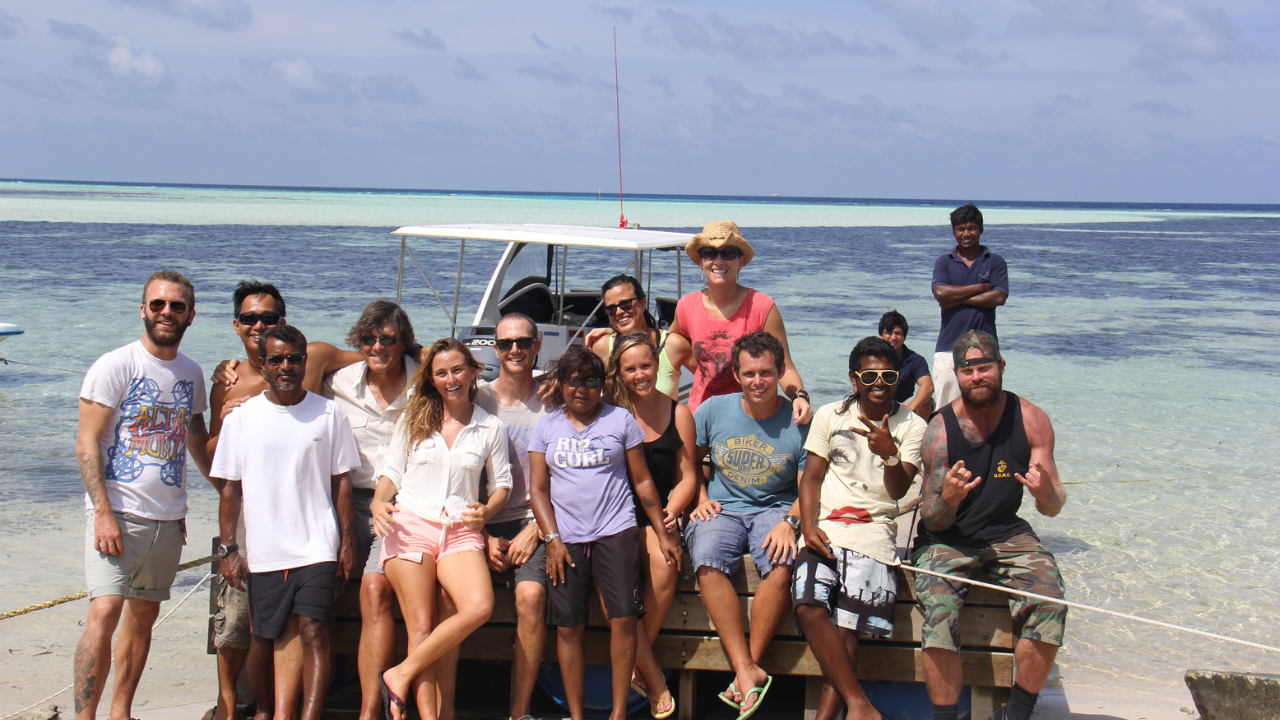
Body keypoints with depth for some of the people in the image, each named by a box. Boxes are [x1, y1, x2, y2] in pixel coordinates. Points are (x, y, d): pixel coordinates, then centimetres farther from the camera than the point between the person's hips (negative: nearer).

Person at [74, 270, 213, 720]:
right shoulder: (115, 367, -7)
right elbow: (87, 443, -11)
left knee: (143, 616, 11)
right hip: (118, 513, -6)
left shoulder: (191, 374, 11)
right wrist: (103, 511, -18)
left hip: (168, 517, 6)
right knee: (104, 613, -16)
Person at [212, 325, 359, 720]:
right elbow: (230, 488, 8)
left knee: (313, 633, -11)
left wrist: (347, 541, 1)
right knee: (284, 638, 6)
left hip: (317, 547, -2)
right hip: (265, 552, 2)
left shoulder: (329, 414, 3)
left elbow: (341, 481, 6)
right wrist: (228, 548, 3)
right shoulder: (241, 417, 5)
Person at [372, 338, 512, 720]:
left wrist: (486, 511, -5)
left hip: (461, 531, 0)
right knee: (421, 628, -9)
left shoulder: (491, 428, 12)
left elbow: (502, 482, 15)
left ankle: (401, 675, -15)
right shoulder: (413, 420, 13)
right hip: (411, 526, 0)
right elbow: (391, 472, 14)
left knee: (480, 607, -25)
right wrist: (378, 503, -6)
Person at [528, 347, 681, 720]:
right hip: (566, 538, 2)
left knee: (623, 618, -13)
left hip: (616, 530, -1)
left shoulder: (620, 419, 8)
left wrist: (663, 534, 6)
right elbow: (538, 489, 9)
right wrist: (553, 539, -3)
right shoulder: (547, 427, 12)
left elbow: (642, 481, 10)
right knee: (568, 626, -4)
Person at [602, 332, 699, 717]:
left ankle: (638, 660, -11)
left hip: (656, 516, 1)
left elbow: (687, 476, 9)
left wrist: (669, 513, -7)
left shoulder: (678, 414, 10)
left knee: (664, 562, -32)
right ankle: (652, 675, -18)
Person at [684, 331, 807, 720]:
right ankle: (747, 670, -34)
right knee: (708, 561, -32)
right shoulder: (714, 410, 5)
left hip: (775, 508, -1)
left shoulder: (798, 422, -1)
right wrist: (701, 499, 1)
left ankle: (747, 668, -23)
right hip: (722, 509, 1)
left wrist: (790, 521, -17)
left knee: (781, 563, -34)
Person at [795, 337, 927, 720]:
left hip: (874, 528, -1)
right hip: (823, 526, 1)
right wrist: (809, 527, -5)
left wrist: (890, 454, -21)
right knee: (809, 607, -25)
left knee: (846, 626, -20)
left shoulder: (912, 426, 9)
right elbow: (811, 477, 12)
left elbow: (898, 491, 0)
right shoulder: (830, 416, 14)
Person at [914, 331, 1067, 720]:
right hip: (946, 538, -2)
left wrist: (1046, 491, -27)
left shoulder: (1031, 420, -4)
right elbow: (933, 521, -9)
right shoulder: (940, 428, -9)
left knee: (1049, 601, -25)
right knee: (940, 610, -30)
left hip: (1006, 534, 2)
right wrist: (947, 500, -32)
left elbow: (1052, 510, -2)